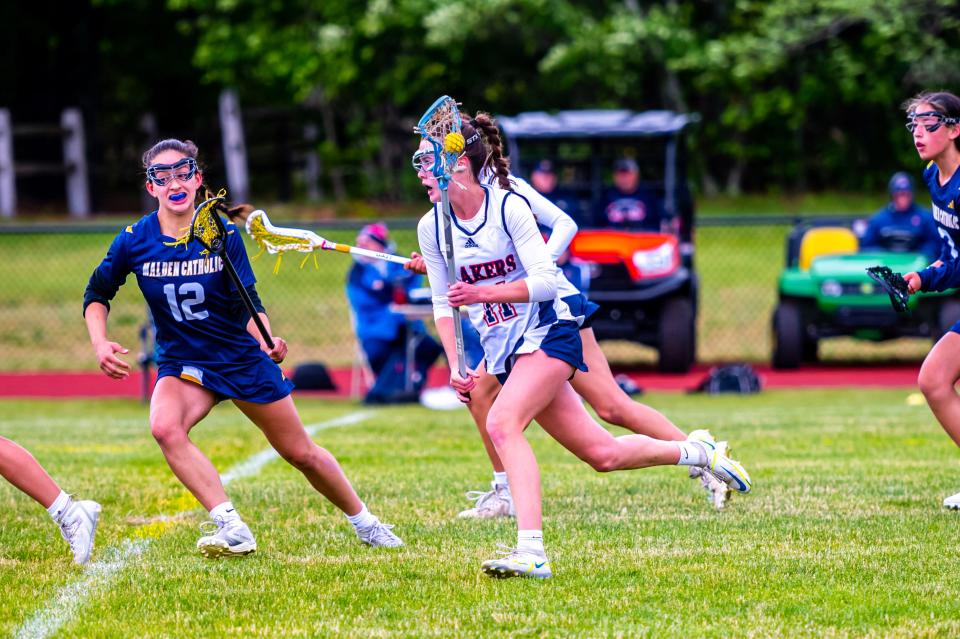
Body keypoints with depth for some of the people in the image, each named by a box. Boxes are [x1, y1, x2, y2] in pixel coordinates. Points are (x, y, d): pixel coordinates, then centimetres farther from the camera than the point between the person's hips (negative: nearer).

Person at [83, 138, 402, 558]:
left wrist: (267, 341, -32)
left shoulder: (223, 235, -13)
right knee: (164, 426, -33)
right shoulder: (135, 240, -11)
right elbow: (97, 293, 2)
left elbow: (248, 304, -12)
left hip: (242, 358, 0)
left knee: (301, 453, 8)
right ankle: (231, 528, -32)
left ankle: (365, 523, 33)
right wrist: (100, 343, -15)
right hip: (182, 363, 0)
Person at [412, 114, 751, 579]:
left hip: (547, 334, -6)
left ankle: (531, 551, -35)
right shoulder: (431, 228, 1)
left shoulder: (509, 206, -14)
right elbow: (443, 303, 6)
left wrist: (482, 293, -29)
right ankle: (699, 453, 28)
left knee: (501, 422, -29)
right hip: (502, 351, 6)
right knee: (603, 454, 5)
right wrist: (455, 366, -7)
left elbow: (544, 281, -17)